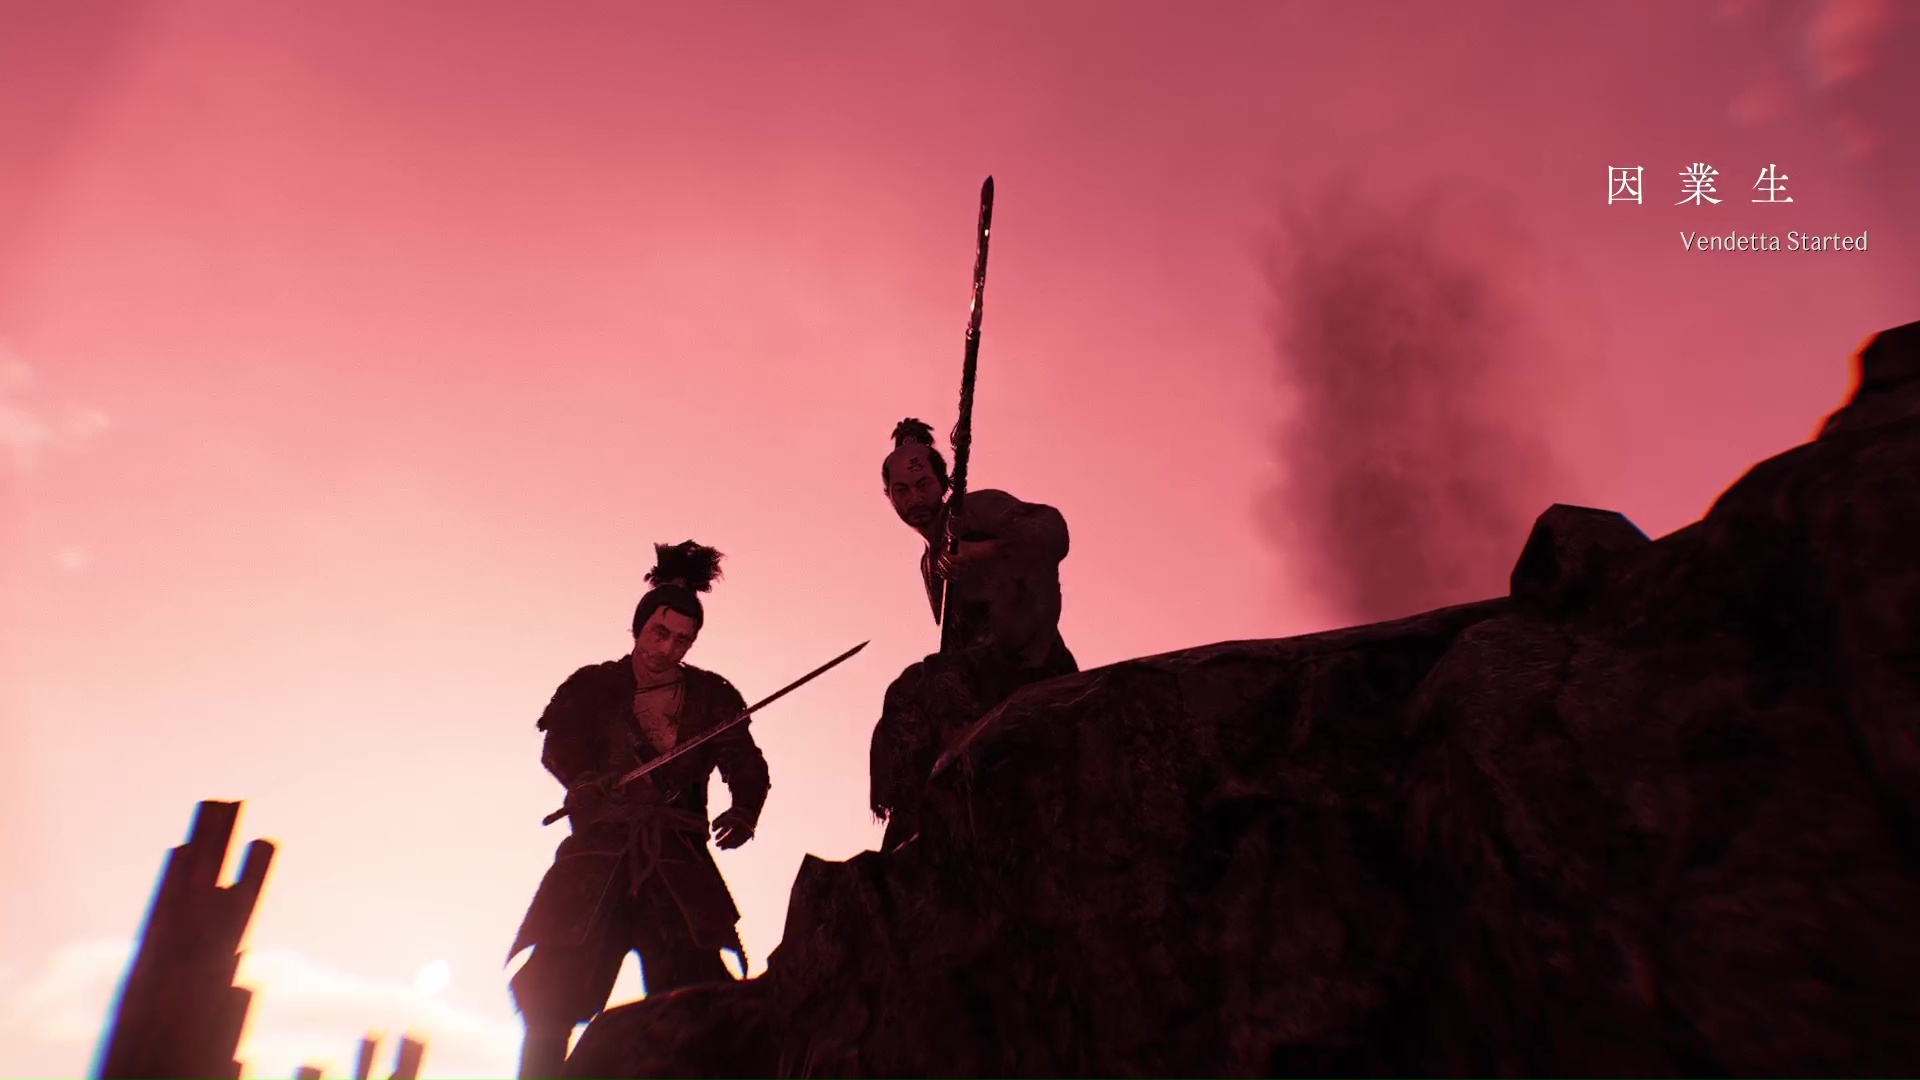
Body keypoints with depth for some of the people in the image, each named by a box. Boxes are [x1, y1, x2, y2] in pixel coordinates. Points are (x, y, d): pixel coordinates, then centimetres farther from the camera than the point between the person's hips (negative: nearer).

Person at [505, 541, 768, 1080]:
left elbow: (748, 766, 0)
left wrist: (744, 811, -23)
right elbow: (558, 747, -6)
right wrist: (586, 781, -30)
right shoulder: (594, 686, 9)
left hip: (677, 861, 0)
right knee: (549, 997, -5)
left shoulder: (711, 697, 10)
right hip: (598, 854, 0)